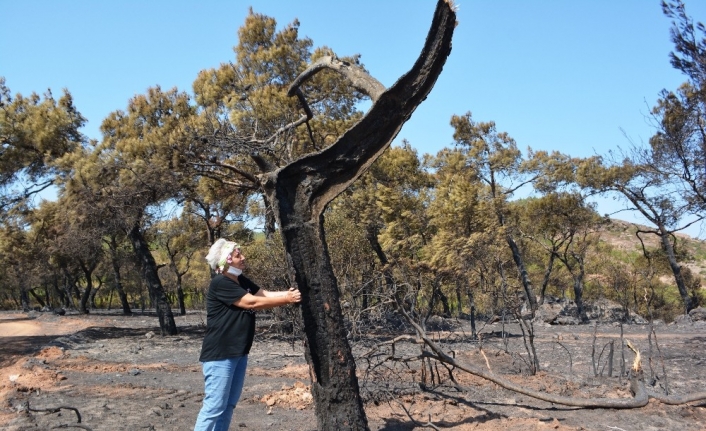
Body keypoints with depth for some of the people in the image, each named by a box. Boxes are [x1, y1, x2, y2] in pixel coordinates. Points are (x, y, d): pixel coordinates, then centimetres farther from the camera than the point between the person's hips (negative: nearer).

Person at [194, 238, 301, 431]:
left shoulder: (242, 281, 12)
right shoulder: (220, 283, -17)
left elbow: (266, 295, 5)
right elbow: (253, 302, -22)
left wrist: (289, 293, -11)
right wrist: (287, 299, -18)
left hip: (238, 353, 9)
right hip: (219, 355, -9)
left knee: (229, 405, 14)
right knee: (214, 406, -6)